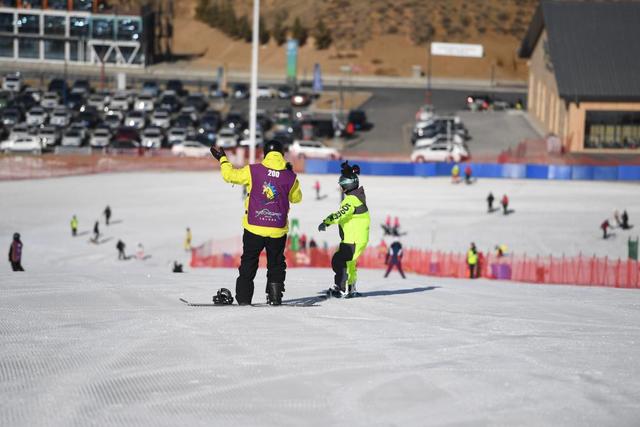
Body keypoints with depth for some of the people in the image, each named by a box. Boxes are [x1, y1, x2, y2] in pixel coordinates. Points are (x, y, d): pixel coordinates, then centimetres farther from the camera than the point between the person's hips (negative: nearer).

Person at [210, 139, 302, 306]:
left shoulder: (253, 171, -8)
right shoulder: (290, 177, -4)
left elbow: (230, 175, 1)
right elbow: (296, 198, 12)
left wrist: (222, 159, 17)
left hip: (254, 228, -1)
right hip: (278, 230, 1)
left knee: (248, 263, 12)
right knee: (276, 264, 17)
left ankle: (243, 297, 8)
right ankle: (275, 296, 11)